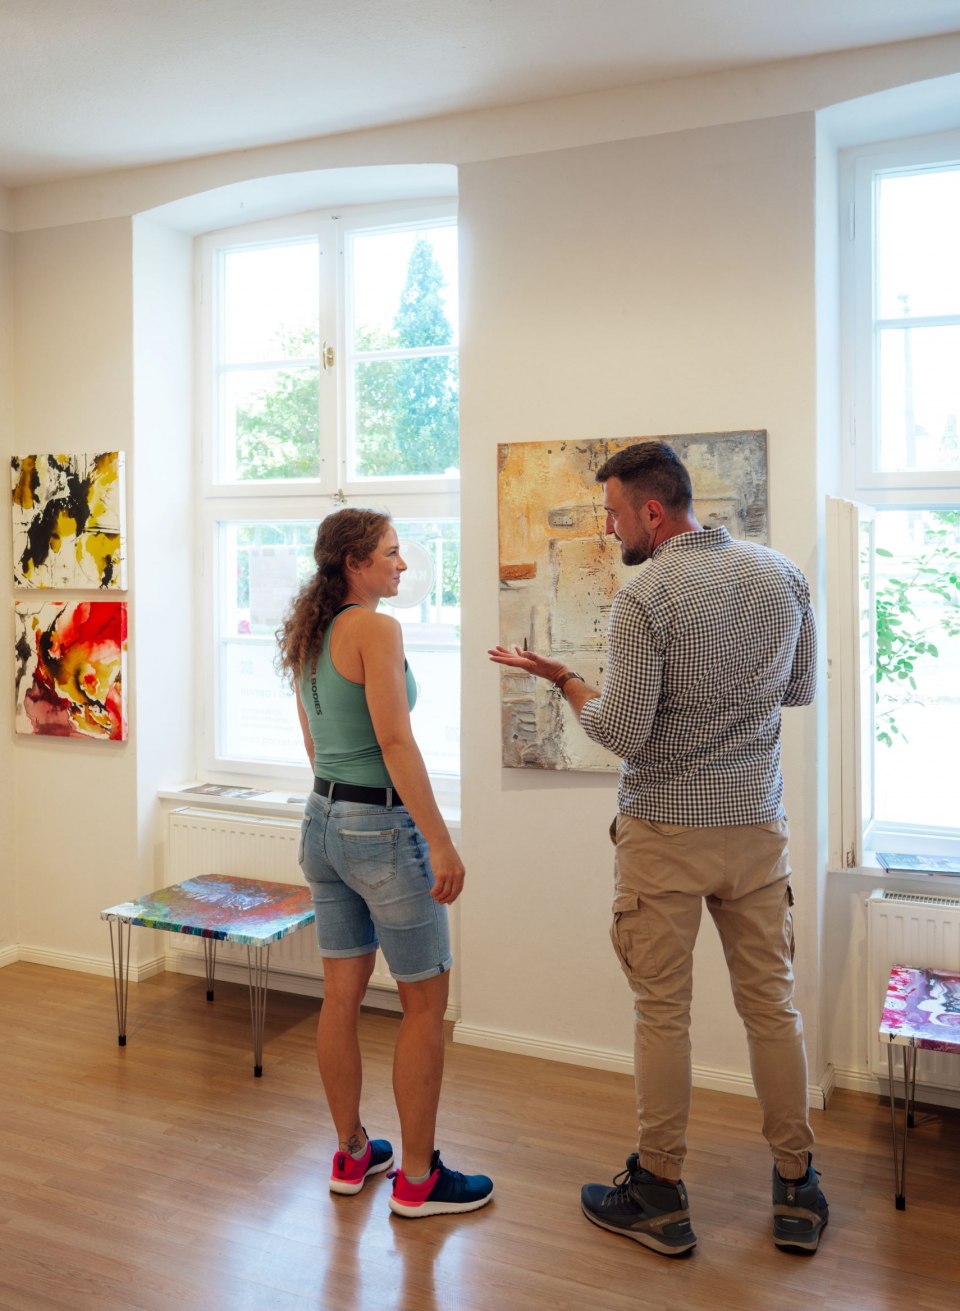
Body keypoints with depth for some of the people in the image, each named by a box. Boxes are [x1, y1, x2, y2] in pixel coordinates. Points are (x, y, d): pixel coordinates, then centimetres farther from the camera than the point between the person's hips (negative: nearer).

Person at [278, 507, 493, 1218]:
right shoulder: (376, 629, -16)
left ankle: (352, 1153, 31)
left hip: (324, 820, 9)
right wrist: (441, 841, -19)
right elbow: (396, 742, -22)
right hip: (382, 826, -8)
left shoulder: (308, 638, 10)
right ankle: (417, 1178, 16)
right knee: (426, 1001, 5)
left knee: (342, 996, 16)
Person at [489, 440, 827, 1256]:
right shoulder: (783, 576, 2)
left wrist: (564, 680, -1)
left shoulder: (646, 598, -17)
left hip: (667, 830, -5)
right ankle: (798, 1192, 27)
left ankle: (661, 1195, 21)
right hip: (758, 825, 5)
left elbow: (622, 734, -16)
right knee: (772, 1005, 15)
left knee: (663, 1013, 7)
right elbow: (802, 690, 13)